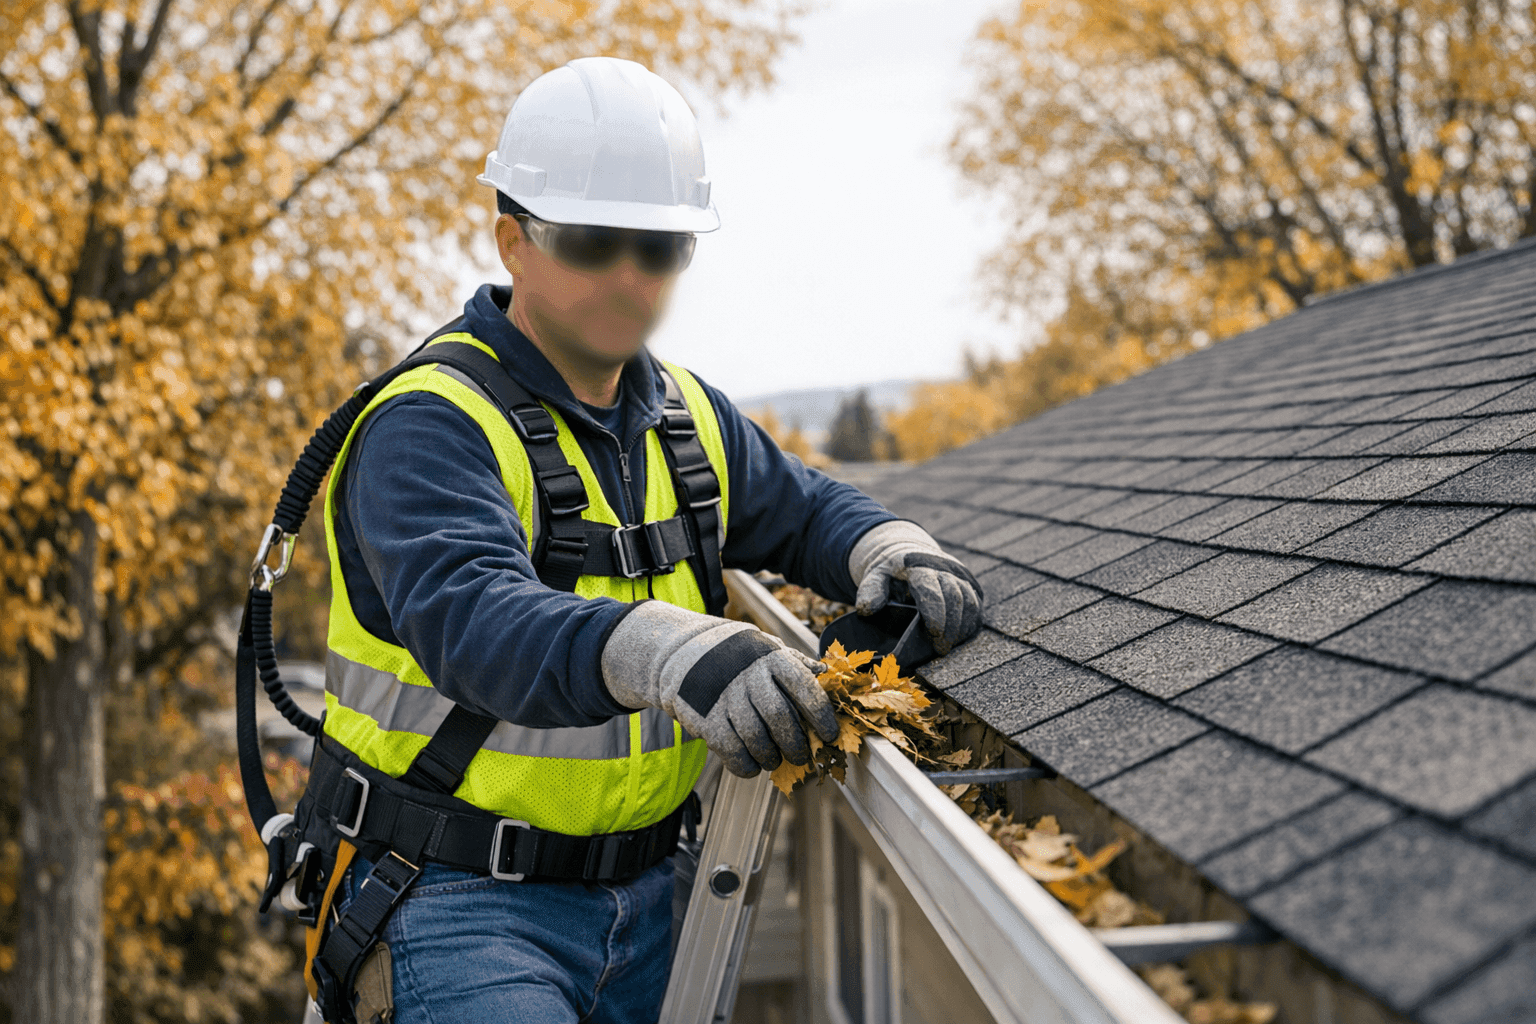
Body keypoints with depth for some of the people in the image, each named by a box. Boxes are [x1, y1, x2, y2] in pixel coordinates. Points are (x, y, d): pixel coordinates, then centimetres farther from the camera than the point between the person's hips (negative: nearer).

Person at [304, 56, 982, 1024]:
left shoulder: (685, 414, 8)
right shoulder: (431, 424, -17)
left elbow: (805, 510, 19)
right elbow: (472, 615, -33)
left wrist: (889, 549, -6)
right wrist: (658, 651, -53)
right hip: (463, 900, -6)